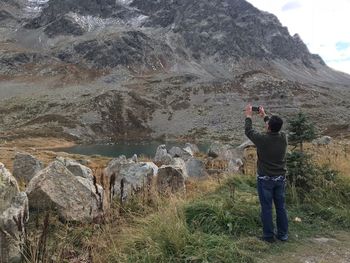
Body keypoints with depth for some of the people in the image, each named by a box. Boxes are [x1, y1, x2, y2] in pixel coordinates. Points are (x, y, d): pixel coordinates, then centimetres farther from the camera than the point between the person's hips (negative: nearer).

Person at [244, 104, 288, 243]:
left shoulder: (262, 139, -20)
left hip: (265, 179, -4)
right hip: (280, 178, 4)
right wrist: (264, 116, 28)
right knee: (281, 207, 14)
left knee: (266, 208, 6)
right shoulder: (284, 138, -7)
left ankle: (268, 235, 15)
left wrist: (248, 116, 15)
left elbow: (249, 131, 0)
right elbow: (276, 128, 15)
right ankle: (283, 234, 25)